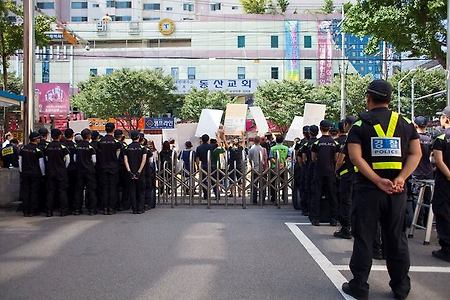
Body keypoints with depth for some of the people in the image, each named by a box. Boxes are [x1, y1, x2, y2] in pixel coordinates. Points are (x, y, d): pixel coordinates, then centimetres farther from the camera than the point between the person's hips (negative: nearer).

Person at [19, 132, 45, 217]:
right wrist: (43, 173, 3)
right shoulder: (38, 150, -12)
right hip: (35, 174, -4)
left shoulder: (23, 149, 3)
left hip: (24, 173, 4)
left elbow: (20, 161, 8)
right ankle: (32, 211, 6)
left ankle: (26, 211, 11)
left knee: (25, 192, 8)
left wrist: (21, 172, 18)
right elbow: (41, 164, -9)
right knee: (34, 192, 3)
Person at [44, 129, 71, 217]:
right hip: (61, 172, -3)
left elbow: (46, 159, 5)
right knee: (62, 191, 3)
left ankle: (49, 211, 8)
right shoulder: (62, 147, -9)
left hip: (50, 172, 3)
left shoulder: (47, 147, 1)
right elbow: (67, 160, -7)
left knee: (50, 191, 7)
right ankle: (63, 210, 3)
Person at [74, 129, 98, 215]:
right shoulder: (90, 146, -11)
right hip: (89, 170, -4)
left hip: (79, 170, 5)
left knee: (79, 189, 9)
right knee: (91, 189, 2)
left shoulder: (78, 146, 3)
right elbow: (94, 160, -10)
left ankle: (77, 209, 12)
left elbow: (75, 159, 6)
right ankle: (91, 209, 2)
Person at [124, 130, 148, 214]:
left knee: (132, 191, 7)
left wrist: (129, 172, -9)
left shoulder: (127, 148, 5)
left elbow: (125, 161, -4)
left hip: (131, 173, 1)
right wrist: (139, 172, -12)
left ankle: (134, 209, 6)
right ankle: (140, 209, 5)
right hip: (140, 173, -1)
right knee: (141, 191, 8)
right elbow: (144, 160, -11)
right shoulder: (142, 147, -1)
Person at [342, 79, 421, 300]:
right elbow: (416, 153, -2)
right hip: (397, 190, 3)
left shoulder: (360, 123, -2)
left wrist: (379, 181, -16)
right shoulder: (405, 123, 7)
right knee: (396, 238, 13)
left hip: (368, 189, -3)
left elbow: (355, 157, -14)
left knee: (363, 238, 5)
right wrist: (400, 179, -11)